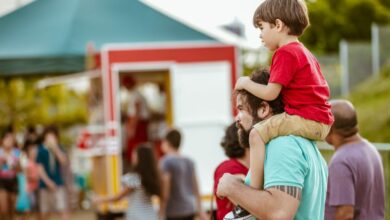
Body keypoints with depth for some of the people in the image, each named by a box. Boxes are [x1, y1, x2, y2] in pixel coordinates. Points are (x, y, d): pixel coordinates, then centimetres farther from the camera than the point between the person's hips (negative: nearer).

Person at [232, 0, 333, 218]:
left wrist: (246, 83, 2)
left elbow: (270, 93, -16)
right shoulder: (304, 52, 22)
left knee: (259, 132, -19)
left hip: (306, 119, -11)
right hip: (321, 121, 11)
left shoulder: (285, 53, -11)